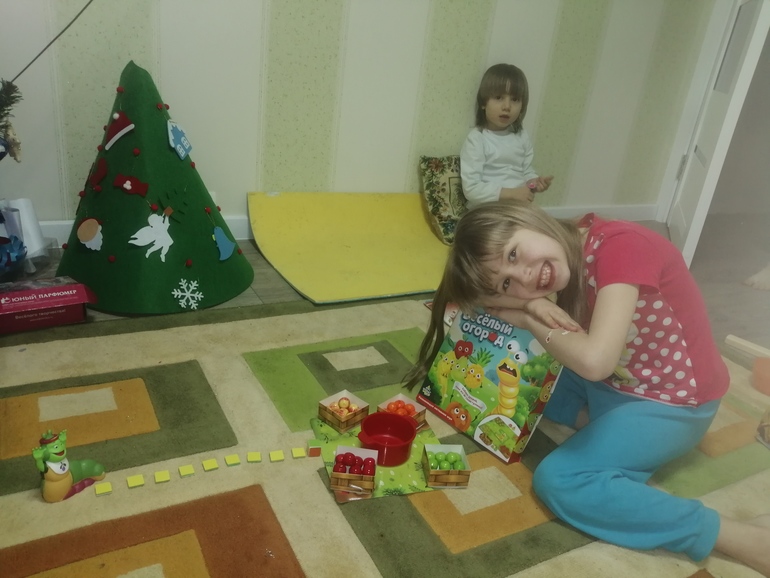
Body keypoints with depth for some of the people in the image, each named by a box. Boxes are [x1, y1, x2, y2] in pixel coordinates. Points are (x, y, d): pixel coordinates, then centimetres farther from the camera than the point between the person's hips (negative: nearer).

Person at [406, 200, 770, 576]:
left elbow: (594, 361, -39)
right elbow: (480, 300, -4)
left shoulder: (620, 246, -29)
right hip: (611, 384, 8)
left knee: (558, 482, -20)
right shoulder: (567, 260, -8)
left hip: (675, 402, -7)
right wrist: (532, 304, -25)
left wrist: (529, 318, -21)